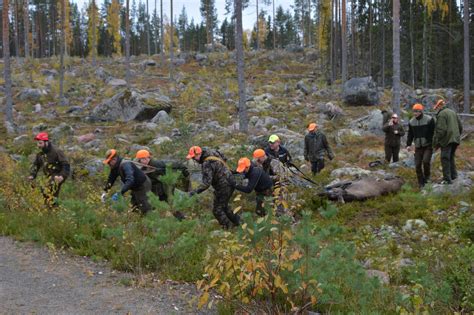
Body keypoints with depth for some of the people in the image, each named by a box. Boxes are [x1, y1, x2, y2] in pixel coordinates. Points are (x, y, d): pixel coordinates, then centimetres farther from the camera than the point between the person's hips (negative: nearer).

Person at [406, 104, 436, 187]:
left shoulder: (429, 119, -8)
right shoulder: (411, 122, 5)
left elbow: (434, 132, -6)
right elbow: (410, 134, 11)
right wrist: (408, 144, 0)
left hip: (428, 145, -4)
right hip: (418, 147, 4)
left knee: (426, 161, -20)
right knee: (418, 165, -1)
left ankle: (427, 176, 5)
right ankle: (421, 182, 10)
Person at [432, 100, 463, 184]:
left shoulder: (441, 114, -11)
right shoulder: (453, 112, 15)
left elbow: (440, 130, -17)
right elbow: (460, 126, 17)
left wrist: (436, 143, -12)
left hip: (447, 140, -8)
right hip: (455, 139, 8)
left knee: (445, 159, -4)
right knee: (451, 157, 21)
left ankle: (447, 179, -6)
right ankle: (453, 175, 24)